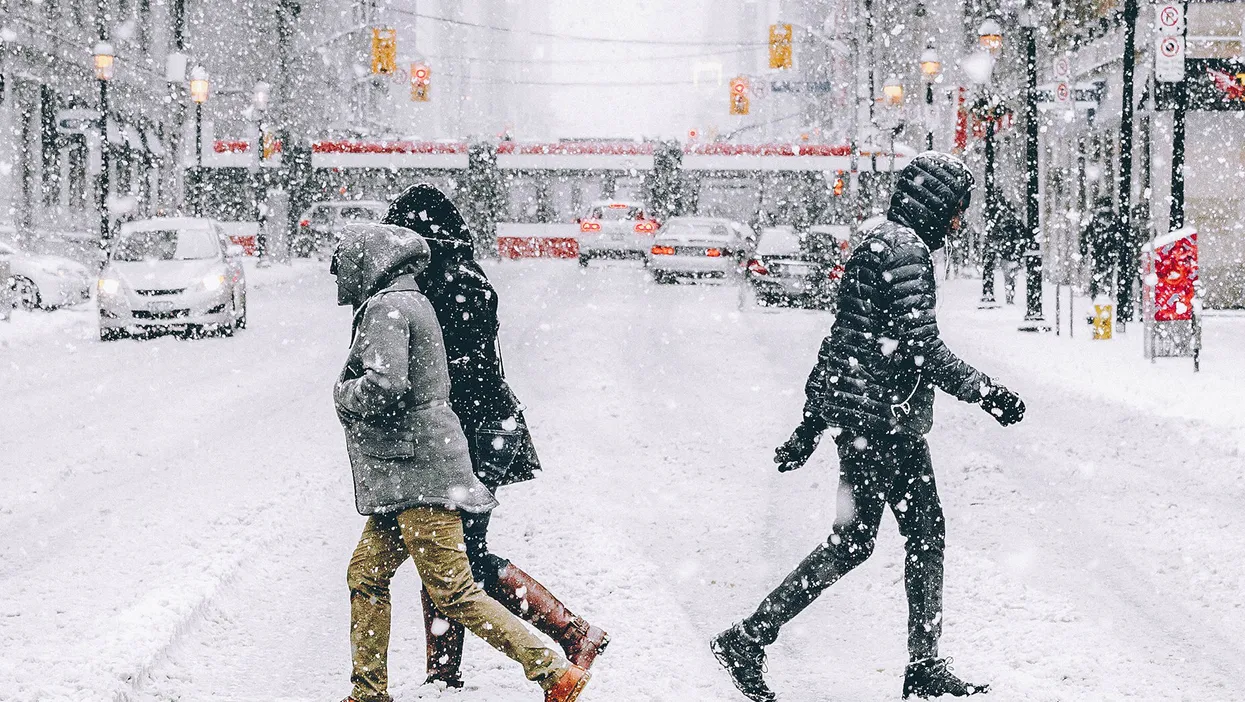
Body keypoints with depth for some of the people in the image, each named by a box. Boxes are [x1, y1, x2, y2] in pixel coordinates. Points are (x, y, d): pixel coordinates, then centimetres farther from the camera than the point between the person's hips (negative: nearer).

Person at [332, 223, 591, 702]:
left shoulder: (385, 308, -11)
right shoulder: (412, 302, 20)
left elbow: (386, 387, -24)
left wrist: (342, 392, -6)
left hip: (418, 472, -10)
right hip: (405, 479, 10)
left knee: (452, 591, -11)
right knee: (366, 576, 14)